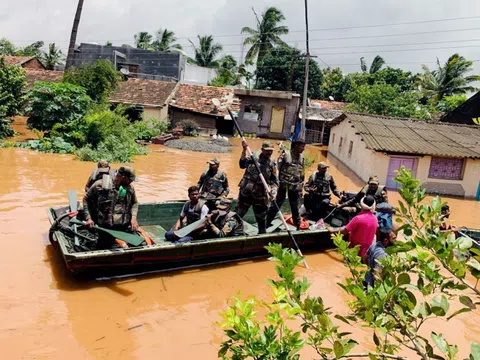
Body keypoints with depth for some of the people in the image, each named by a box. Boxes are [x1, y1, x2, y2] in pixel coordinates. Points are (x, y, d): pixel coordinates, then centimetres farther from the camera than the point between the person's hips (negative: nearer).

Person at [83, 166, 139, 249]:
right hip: (105, 228, -2)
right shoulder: (99, 185, -2)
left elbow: (135, 203, 19)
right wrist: (88, 218, -2)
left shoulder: (130, 188, 7)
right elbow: (86, 199, 6)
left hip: (126, 227, 3)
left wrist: (133, 217, 2)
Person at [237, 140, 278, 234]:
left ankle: (262, 233, 29)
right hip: (245, 191, -1)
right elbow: (242, 164, -15)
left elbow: (274, 181, 1)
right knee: (239, 213, 11)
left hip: (260, 194, 1)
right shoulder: (254, 157, -4)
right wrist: (244, 150, -22)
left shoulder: (272, 164, 0)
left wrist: (273, 191, -16)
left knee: (261, 217, 11)